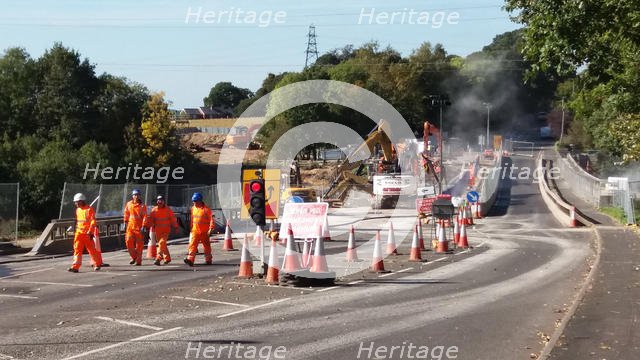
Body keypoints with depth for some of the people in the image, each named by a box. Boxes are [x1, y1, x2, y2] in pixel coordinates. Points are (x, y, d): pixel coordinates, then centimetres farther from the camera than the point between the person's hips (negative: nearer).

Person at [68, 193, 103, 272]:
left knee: (92, 249, 3)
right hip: (79, 233, 6)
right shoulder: (77, 210, 14)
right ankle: (75, 267, -5)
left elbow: (93, 221, -12)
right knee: (77, 250, -2)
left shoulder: (89, 209, -8)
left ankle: (98, 264, 19)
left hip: (87, 234, -6)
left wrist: (90, 232, -18)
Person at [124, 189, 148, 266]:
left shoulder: (142, 206, -4)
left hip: (139, 227, -3)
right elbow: (126, 213, 21)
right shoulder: (129, 204, 8)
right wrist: (125, 222, 19)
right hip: (130, 225, 3)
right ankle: (134, 257, 10)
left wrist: (143, 226, -17)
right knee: (128, 241, -9)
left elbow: (145, 216, -9)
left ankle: (139, 260, 8)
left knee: (139, 244, -1)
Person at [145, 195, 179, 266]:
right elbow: (150, 219, 0)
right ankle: (167, 258, 26)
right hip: (158, 230, 3)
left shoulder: (168, 209, -1)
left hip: (166, 230, -3)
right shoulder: (154, 210, 3)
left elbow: (172, 218, 5)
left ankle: (158, 259, -22)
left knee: (162, 242, -18)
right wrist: (147, 226, -13)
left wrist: (175, 227, 7)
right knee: (162, 244, 11)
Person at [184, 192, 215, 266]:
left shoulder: (206, 209, -9)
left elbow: (211, 219, -10)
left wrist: (210, 229, -17)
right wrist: (191, 228, 22)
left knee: (207, 246, 9)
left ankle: (208, 260, 24)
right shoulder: (193, 208, 9)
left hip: (204, 232, -4)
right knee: (192, 245, -11)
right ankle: (190, 259, -20)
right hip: (195, 231, 4)